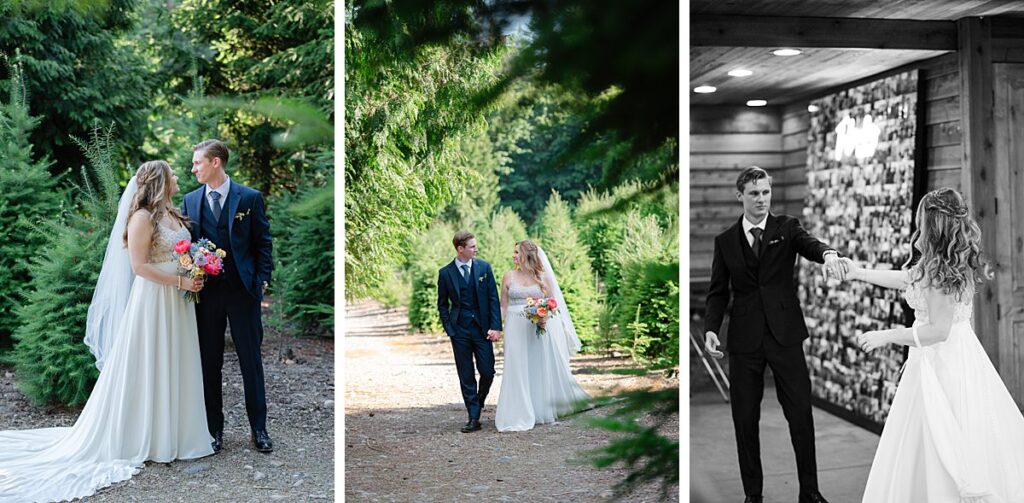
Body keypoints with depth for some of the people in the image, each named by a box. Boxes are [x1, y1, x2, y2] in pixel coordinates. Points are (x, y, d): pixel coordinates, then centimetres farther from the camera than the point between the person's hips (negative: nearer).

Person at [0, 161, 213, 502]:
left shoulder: (172, 214, 12)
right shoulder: (142, 218, -13)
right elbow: (139, 265, -18)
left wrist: (197, 274, 4)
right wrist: (180, 281, -18)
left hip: (177, 303, 8)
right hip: (153, 301, -8)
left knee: (174, 366, 13)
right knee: (148, 367, 1)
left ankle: (173, 432, 24)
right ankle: (147, 439, 12)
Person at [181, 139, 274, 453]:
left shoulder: (250, 198, -1)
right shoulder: (190, 200, 7)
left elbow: (263, 242, 1)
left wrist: (262, 279, -6)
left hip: (243, 289, -2)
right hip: (205, 291, 3)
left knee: (251, 360, 6)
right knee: (209, 363, 8)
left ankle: (258, 428, 17)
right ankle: (214, 429, 19)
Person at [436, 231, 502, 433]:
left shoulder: (484, 267, 2)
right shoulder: (445, 273, 0)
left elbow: (493, 298, 1)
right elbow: (442, 304, 7)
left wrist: (495, 326, -6)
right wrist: (449, 330, -1)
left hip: (482, 328, 1)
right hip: (459, 331, 0)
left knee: (487, 372, -1)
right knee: (466, 377, 3)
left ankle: (479, 401, 29)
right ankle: (474, 419, 10)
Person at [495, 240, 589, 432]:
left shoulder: (543, 276, 2)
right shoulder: (509, 277, 5)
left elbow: (552, 302, 4)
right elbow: (503, 305, 7)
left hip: (539, 328, 0)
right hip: (516, 329, 0)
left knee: (542, 368, 7)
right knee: (517, 371, -2)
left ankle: (543, 410, 25)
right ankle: (520, 415, 5)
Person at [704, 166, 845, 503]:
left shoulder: (786, 227, 5)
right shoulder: (725, 241, 8)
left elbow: (809, 244, -16)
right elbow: (718, 292, 8)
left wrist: (827, 254, -39)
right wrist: (711, 328, -8)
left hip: (785, 335, -1)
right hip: (744, 340, 1)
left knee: (801, 413, 1)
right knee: (745, 418, 6)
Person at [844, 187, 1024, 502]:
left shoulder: (939, 270, -19)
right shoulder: (953, 264, 9)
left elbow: (938, 330, -22)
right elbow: (906, 278, 23)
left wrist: (886, 336, -15)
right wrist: (860, 273, 30)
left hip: (942, 363, -9)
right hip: (956, 356, 9)